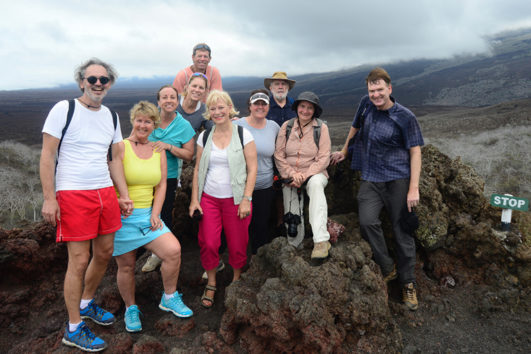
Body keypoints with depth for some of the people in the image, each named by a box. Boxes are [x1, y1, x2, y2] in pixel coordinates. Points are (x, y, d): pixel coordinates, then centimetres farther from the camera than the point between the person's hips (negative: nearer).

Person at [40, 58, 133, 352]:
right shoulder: (64, 109, -5)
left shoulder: (111, 117, 12)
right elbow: (47, 155, -8)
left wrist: (124, 195, 10)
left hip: (105, 193, 6)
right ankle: (74, 330, 16)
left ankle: (86, 304, 39)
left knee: (104, 253, 14)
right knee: (79, 261, -2)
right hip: (72, 194, -6)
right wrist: (49, 197, -14)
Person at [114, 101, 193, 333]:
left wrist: (155, 214, -2)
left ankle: (169, 298, 11)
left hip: (148, 214, 3)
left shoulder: (158, 151, 9)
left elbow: (161, 185, 8)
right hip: (122, 216, -3)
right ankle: (130, 309, 30)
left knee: (173, 250, -13)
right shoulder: (121, 147, -4)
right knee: (126, 265, 5)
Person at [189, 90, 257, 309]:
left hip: (235, 199, -2)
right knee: (208, 243, -2)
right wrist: (194, 200, 4)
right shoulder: (204, 137, 7)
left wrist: (246, 200, -10)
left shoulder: (243, 135, -2)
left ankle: (236, 281, 29)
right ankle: (211, 284, 21)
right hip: (208, 198, 3)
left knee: (237, 244, 3)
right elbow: (197, 169, 9)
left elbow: (252, 169, -4)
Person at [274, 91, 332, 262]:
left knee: (316, 184, -38)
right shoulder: (286, 126, 5)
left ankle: (321, 241, -44)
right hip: (290, 176, 3)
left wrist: (304, 176, -16)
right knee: (292, 220, -12)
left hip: (314, 173, -2)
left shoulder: (321, 128, 0)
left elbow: (323, 159, -6)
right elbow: (279, 155, 3)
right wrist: (292, 173, -11)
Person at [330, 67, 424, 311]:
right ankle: (387, 268, 4)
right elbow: (355, 127, 24)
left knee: (401, 230, 3)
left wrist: (414, 188, -11)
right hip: (370, 179, 3)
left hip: (398, 179, -3)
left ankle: (408, 283, 22)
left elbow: (415, 152, -4)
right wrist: (344, 151, 32)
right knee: (367, 221, -19)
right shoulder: (366, 104, 6)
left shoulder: (405, 117, -6)